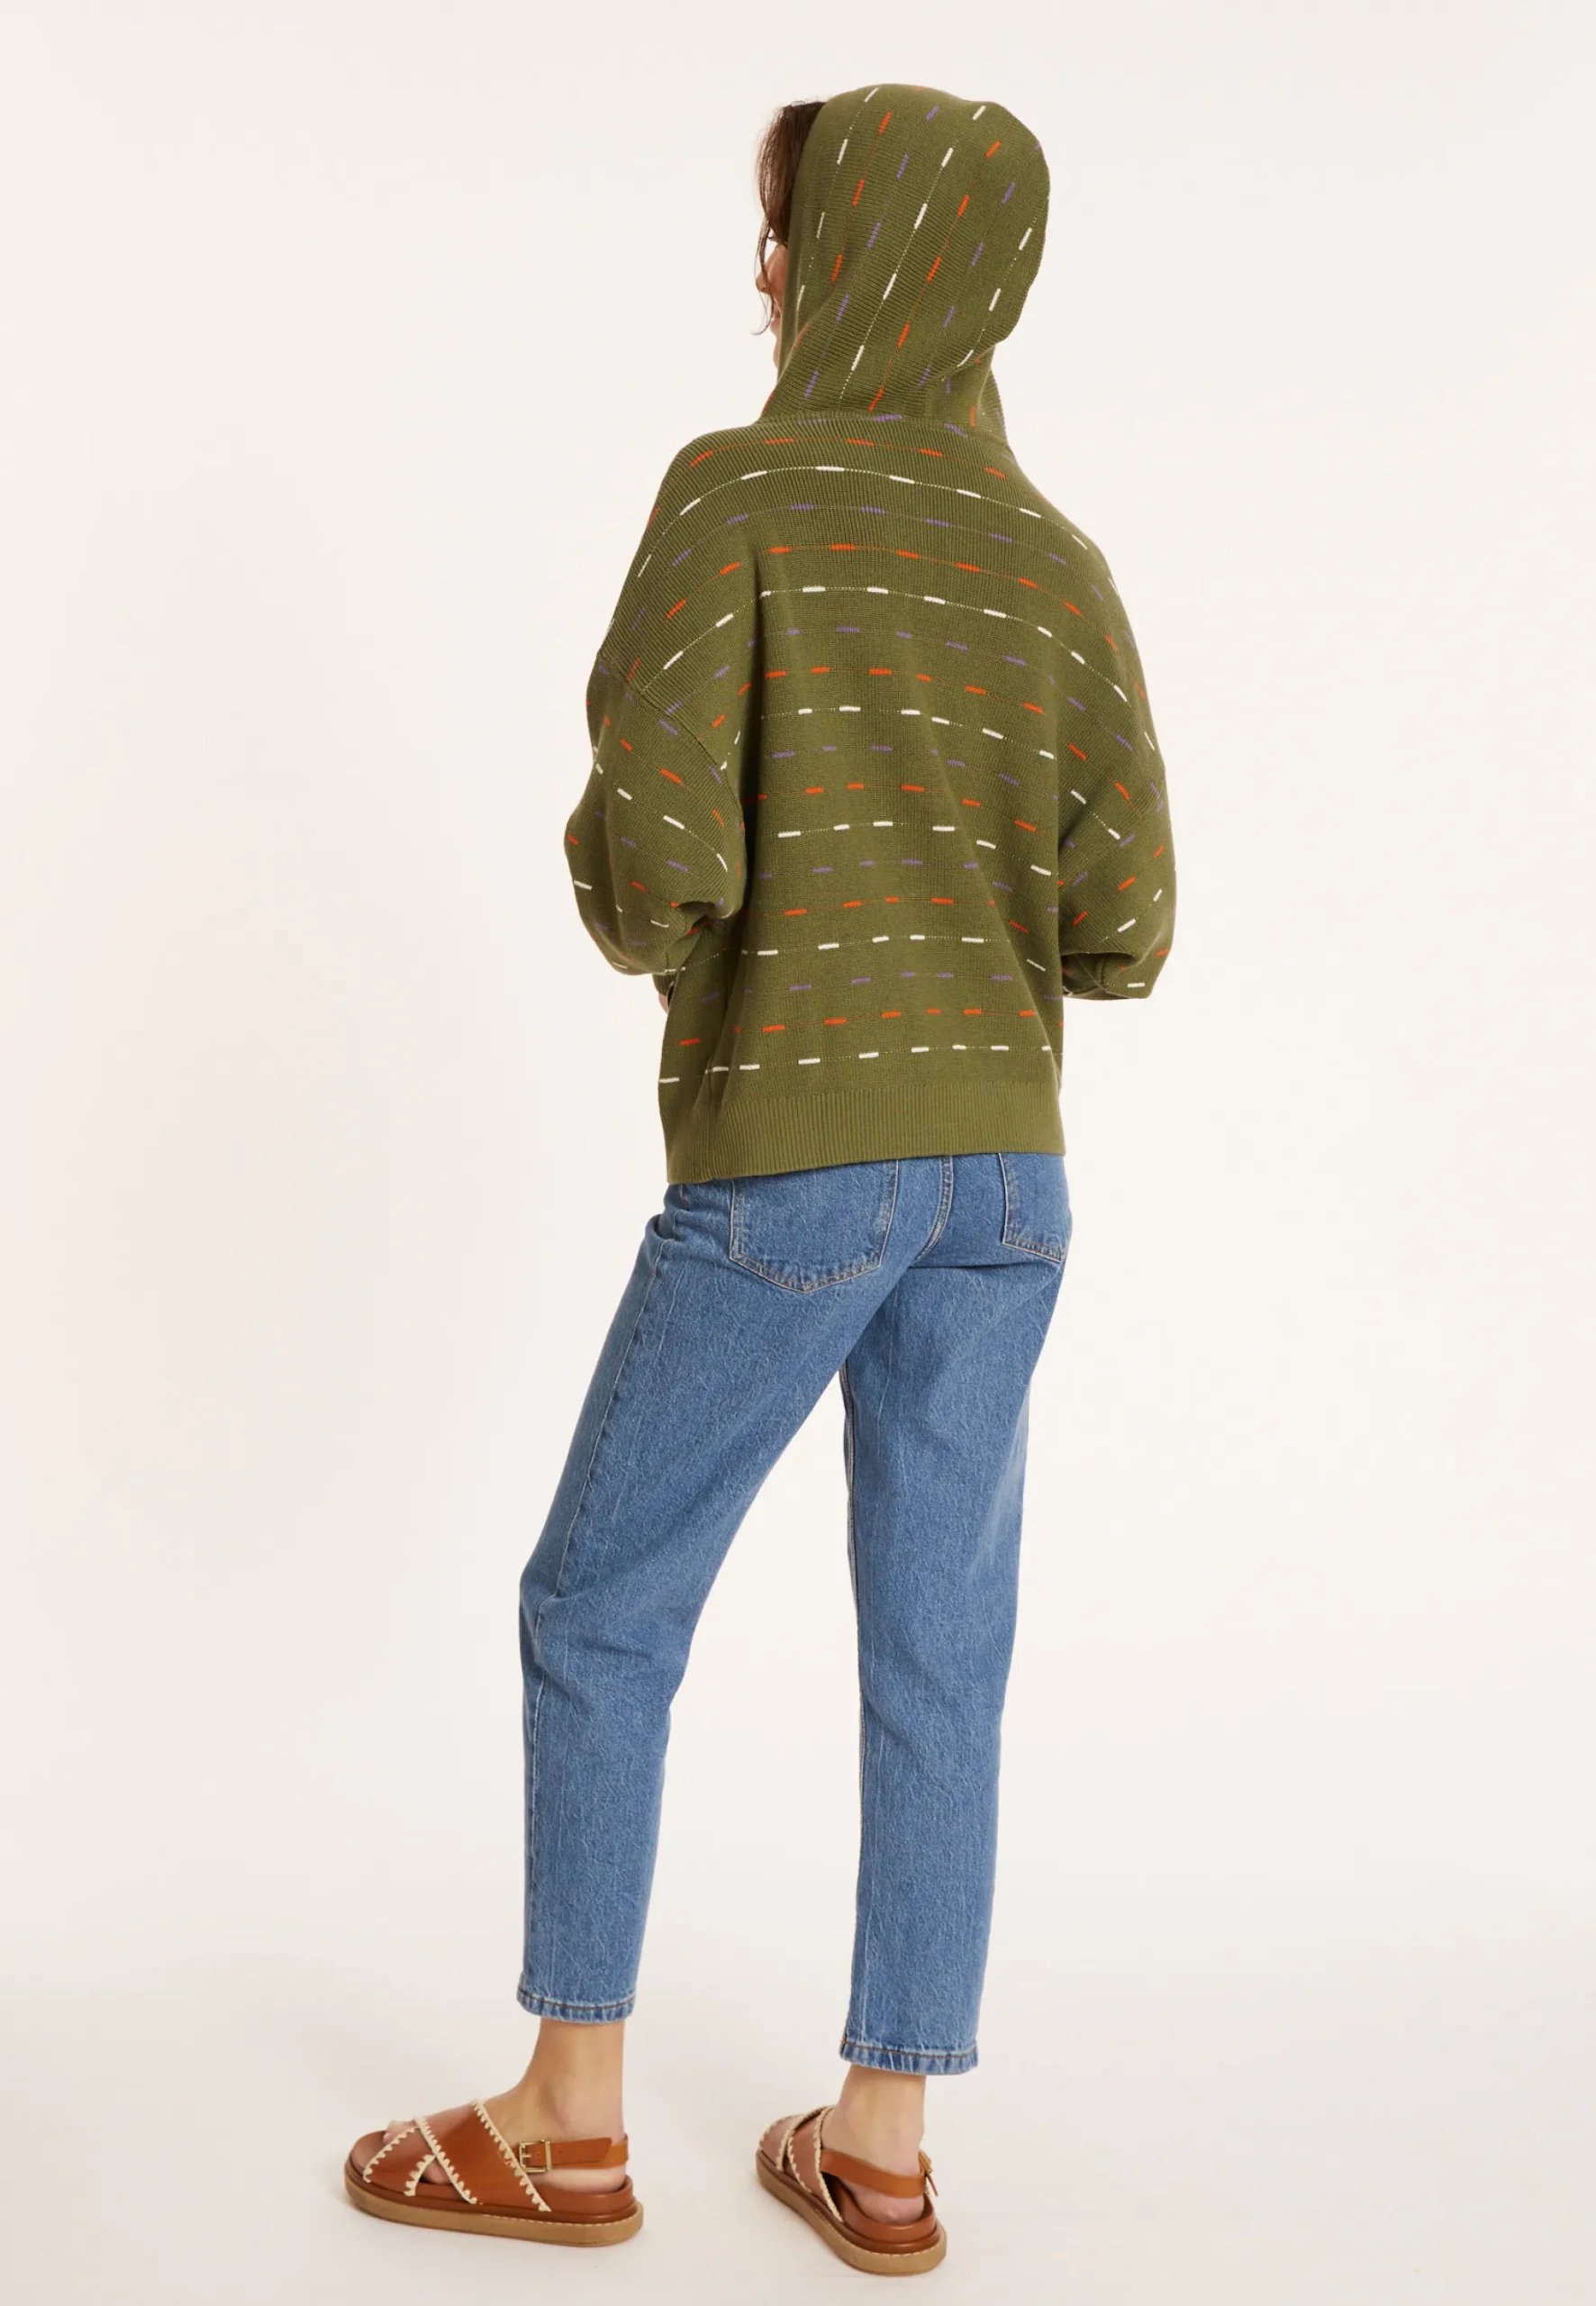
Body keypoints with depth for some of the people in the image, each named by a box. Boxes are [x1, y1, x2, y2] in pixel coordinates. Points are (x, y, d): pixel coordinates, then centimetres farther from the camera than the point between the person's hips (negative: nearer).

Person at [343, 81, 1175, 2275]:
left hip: (786, 1165, -5)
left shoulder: (739, 489, -8)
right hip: (1002, 1171, 6)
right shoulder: (1061, 570, 7)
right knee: (936, 1653, 9)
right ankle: (881, 2142, 18)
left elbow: (654, 842, -18)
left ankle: (567, 2119, 17)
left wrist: (638, 925, 6)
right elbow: (1120, 930, 1)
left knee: (599, 1609, 8)